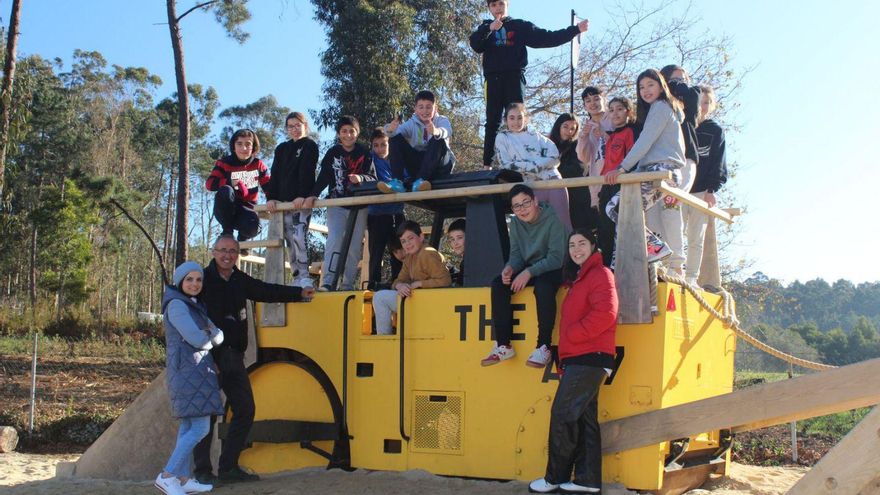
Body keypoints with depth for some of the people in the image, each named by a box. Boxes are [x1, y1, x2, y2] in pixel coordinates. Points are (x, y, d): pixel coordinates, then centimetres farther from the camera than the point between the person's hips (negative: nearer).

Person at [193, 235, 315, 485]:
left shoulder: (240, 279, 11)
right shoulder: (203, 278, -10)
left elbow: (267, 291, 22)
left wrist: (299, 293, 21)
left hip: (233, 355, 7)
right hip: (209, 354, -7)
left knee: (245, 410, 8)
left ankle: (229, 467, 18)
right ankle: (202, 471, 12)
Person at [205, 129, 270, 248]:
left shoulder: (258, 165, 4)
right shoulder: (224, 163, -3)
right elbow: (210, 183, -13)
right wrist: (232, 182, -24)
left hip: (247, 208, 1)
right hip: (226, 210, -1)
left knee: (253, 226, -36)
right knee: (225, 191, -36)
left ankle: (242, 238, 6)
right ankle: (227, 232, -15)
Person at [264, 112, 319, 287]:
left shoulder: (310, 146, 5)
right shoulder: (281, 149, 21)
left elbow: (307, 172, -8)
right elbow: (275, 175, 12)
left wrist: (302, 195, -21)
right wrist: (271, 197, -1)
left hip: (302, 201, -6)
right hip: (283, 201, 6)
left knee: (298, 236, -19)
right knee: (290, 241, 2)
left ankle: (304, 277, -20)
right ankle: (297, 279, 5)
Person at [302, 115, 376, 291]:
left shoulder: (364, 153, 0)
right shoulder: (332, 153, 2)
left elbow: (373, 178, -6)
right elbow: (323, 178, -2)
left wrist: (361, 178, -28)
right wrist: (313, 196, -16)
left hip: (359, 206, 1)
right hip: (337, 204, 0)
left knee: (355, 246, 1)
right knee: (334, 240, -17)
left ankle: (348, 285, 7)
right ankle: (328, 282, -20)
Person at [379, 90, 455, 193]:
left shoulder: (442, 120, -2)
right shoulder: (412, 123, 5)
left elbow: (447, 132, -27)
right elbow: (399, 130, -16)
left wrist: (437, 131, -51)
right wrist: (390, 129, -41)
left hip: (439, 166, -2)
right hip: (417, 165, 3)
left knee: (438, 141, -29)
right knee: (396, 138, -12)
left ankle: (420, 180, -41)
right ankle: (397, 181, -27)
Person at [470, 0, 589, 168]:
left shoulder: (520, 26, 14)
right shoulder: (486, 27, 17)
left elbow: (547, 38, 9)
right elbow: (475, 45, -2)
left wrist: (575, 29, 4)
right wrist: (489, 29, -18)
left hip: (514, 77, -1)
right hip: (493, 79, 1)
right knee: (492, 122, -3)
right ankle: (487, 164, -5)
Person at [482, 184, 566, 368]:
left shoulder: (552, 220, -17)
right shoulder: (515, 223, 2)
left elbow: (556, 258, -21)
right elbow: (516, 253, 4)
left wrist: (529, 272, -30)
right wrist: (510, 268, -19)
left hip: (551, 270, -6)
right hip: (527, 270, 6)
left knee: (543, 287, -39)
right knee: (498, 285, -19)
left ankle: (543, 347, -30)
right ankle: (503, 346, -18)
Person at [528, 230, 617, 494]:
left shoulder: (600, 274, -7)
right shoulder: (580, 279, 22)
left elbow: (605, 314, -22)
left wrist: (571, 334, -14)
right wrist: (564, 361, 14)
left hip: (588, 359, -10)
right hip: (579, 360, 10)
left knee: (562, 414, -7)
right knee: (584, 418, 8)